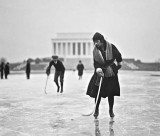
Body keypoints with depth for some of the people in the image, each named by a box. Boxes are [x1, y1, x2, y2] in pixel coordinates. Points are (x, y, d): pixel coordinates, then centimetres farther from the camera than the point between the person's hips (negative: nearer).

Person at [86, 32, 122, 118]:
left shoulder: (111, 47, -11)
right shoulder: (95, 51, -6)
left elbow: (118, 55, 6)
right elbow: (96, 63, -10)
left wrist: (119, 63, 17)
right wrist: (98, 69, -28)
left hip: (111, 73, -1)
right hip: (100, 73, 1)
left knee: (111, 93, 1)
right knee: (97, 92, -4)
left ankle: (111, 110, 21)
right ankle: (96, 110, 15)